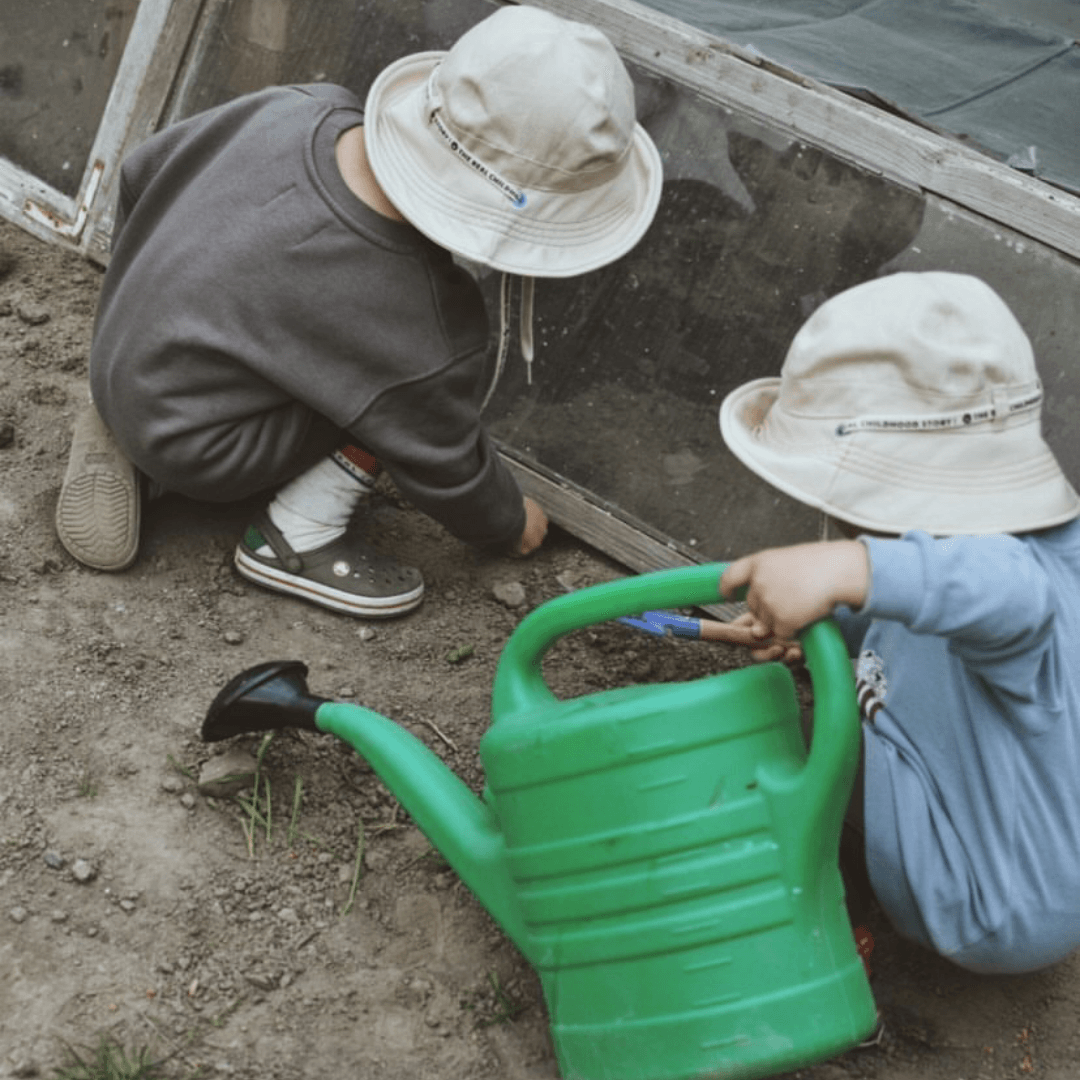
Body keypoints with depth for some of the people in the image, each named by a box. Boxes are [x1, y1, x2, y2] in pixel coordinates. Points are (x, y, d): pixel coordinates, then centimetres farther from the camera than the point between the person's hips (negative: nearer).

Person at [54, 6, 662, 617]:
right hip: (195, 454, -7)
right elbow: (442, 465, -10)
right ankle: (298, 539, -1)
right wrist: (510, 526, 11)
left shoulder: (302, 108, -13)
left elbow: (144, 172, 4)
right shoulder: (423, 335, -29)